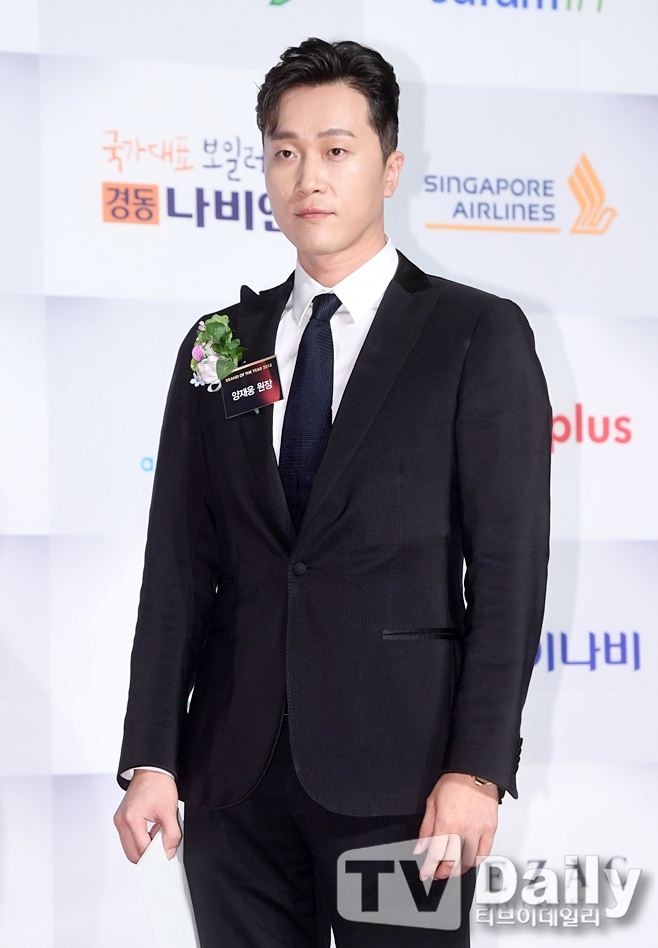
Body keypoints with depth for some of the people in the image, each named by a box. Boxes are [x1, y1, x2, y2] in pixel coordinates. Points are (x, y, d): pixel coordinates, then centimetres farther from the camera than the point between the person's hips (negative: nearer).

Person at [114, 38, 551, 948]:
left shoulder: (479, 336, 1)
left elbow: (510, 565, -4)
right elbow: (178, 565, 9)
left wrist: (477, 769, -12)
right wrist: (152, 756, 1)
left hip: (397, 770, -3)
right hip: (234, 774, 3)